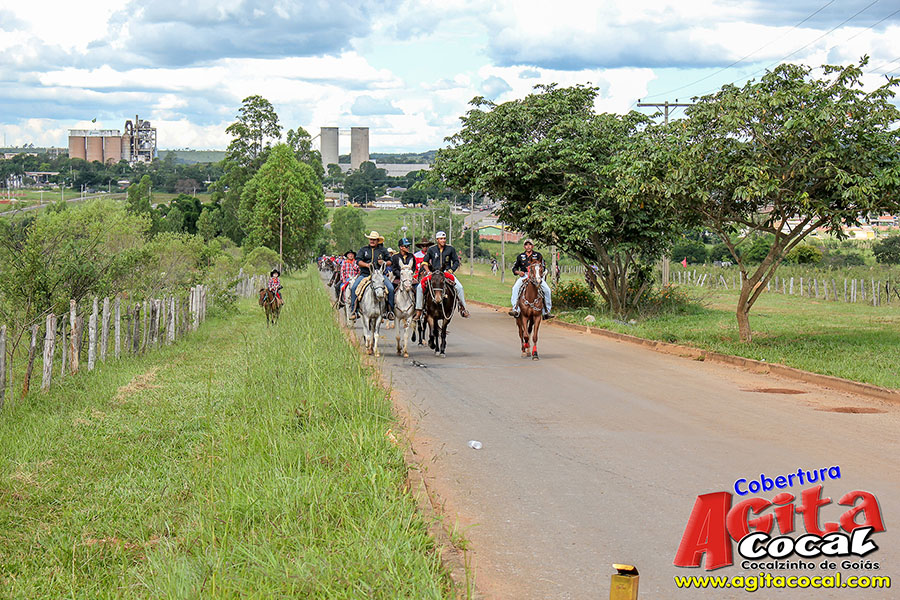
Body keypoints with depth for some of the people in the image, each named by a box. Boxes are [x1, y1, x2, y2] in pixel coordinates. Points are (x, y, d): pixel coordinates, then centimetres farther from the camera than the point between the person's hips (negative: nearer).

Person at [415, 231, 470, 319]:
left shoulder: (451, 249, 4)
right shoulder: (431, 250, 4)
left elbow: (456, 262, 9)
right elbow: (425, 262, 10)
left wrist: (450, 270, -6)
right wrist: (429, 271, -6)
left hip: (447, 272, 0)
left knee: (459, 287, -22)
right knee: (420, 287, -17)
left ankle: (463, 308, -4)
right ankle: (418, 310, -9)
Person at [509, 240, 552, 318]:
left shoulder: (538, 255, 12)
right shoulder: (520, 257, 15)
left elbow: (543, 267, 15)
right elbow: (514, 268, 20)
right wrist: (518, 272, -2)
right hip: (524, 276, 0)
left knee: (547, 289, -20)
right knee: (515, 287, -29)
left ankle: (546, 311, -11)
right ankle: (515, 309, -31)